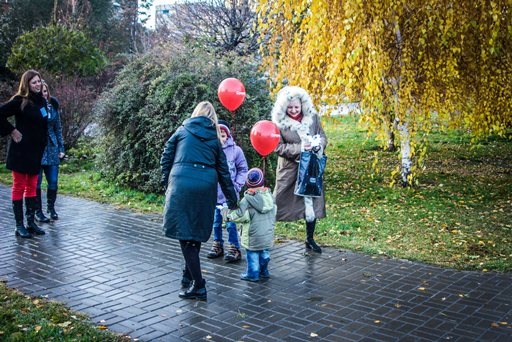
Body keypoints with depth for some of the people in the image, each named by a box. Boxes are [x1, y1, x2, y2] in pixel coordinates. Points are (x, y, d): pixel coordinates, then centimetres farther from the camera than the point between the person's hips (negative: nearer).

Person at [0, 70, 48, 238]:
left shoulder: (42, 101, 8)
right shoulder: (20, 101, -11)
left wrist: (42, 144, 12)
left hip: (36, 150, 7)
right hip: (21, 150, -7)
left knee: (32, 186, 12)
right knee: (19, 187, 1)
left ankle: (31, 222, 20)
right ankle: (19, 225, 7)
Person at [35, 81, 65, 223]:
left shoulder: (53, 106, 6)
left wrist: (61, 148, 9)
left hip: (52, 149, 4)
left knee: (53, 181, 5)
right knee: (36, 182, 3)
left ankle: (51, 208, 22)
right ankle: (38, 211, 13)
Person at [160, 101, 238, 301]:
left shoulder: (183, 130, 14)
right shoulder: (214, 138, 18)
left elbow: (166, 157, 10)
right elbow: (223, 171, 18)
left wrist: (166, 183, 19)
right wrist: (231, 199, 23)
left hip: (182, 183, -3)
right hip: (206, 185, 3)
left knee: (184, 233, -1)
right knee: (196, 232, 18)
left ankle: (198, 286, -4)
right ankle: (189, 276, 30)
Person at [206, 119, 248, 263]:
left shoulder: (235, 150, -5)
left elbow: (243, 169, 2)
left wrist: (237, 185, -5)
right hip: (214, 195, 3)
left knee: (231, 224, -2)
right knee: (216, 223, 14)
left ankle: (234, 249, 9)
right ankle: (217, 246, 29)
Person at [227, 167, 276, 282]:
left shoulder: (247, 200, -17)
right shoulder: (270, 196, 2)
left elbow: (240, 215, -22)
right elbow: (274, 213, 12)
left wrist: (230, 215, -6)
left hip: (253, 235, -6)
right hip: (268, 233, 6)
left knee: (252, 254, 4)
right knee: (264, 252, 19)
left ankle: (252, 274, 11)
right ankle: (264, 271, 31)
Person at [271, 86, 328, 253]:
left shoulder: (313, 117, -1)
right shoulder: (279, 122, -10)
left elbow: (323, 137, 7)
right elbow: (278, 147, -10)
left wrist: (317, 145, -15)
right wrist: (299, 148, -20)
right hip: (289, 169, -3)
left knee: (311, 203, 7)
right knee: (278, 202, 4)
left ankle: (310, 240, 23)